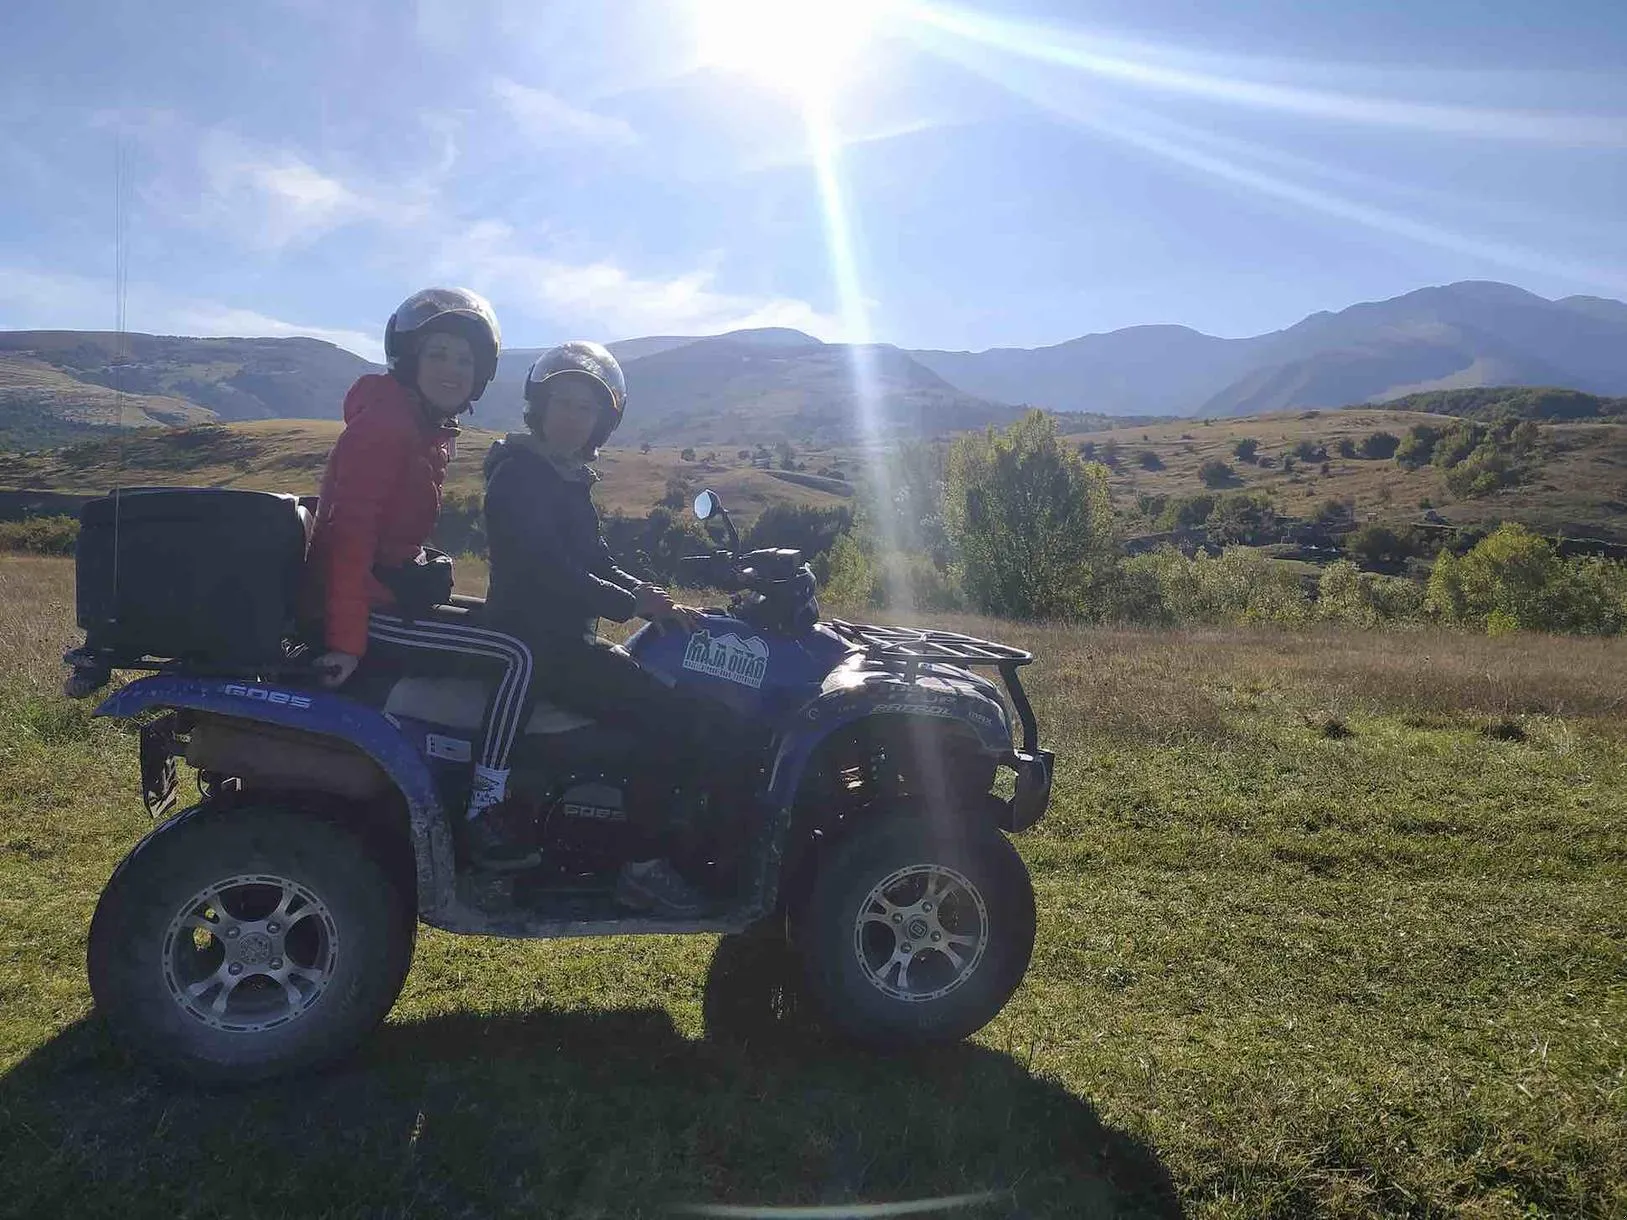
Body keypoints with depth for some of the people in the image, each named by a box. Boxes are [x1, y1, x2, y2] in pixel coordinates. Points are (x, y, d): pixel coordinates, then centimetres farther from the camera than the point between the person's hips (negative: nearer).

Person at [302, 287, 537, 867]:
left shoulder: (430, 429, 15)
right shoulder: (384, 423, -15)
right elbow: (348, 533, -24)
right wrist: (347, 640, -29)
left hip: (390, 589, 10)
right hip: (369, 609, -10)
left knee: (497, 625, 21)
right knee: (513, 656, -16)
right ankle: (481, 816, -13)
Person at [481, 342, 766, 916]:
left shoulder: (567, 478, 17)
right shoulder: (519, 476, -13)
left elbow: (594, 561, 18)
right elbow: (549, 571, -24)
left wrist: (652, 596, 1)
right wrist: (636, 604, -21)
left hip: (566, 638, 10)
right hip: (536, 644, -10)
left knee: (688, 700, 7)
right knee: (671, 717, -19)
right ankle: (642, 864, -11)